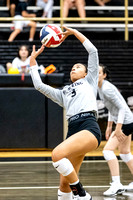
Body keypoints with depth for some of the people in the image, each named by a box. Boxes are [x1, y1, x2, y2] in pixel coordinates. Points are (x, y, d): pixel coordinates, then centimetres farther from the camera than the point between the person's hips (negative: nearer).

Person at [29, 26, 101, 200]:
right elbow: (39, 85, 30)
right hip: (73, 131, 6)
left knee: (57, 154, -30)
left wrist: (74, 32, 24)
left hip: (90, 128, -6)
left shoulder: (89, 81, 23)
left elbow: (93, 51, 19)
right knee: (64, 185, -1)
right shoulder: (63, 93, 33)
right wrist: (33, 60, 35)